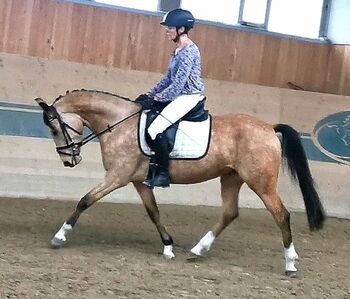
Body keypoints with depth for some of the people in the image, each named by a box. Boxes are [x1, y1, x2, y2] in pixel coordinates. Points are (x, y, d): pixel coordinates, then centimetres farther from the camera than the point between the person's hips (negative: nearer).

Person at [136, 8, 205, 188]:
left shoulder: (189, 51, -16)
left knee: (156, 128, -23)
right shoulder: (178, 51, 14)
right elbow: (168, 79, 19)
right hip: (180, 97, 11)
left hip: (189, 98, -11)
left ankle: (163, 174, -15)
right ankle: (151, 170, 13)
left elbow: (178, 84, -20)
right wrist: (149, 95, 11)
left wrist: (156, 99, -18)